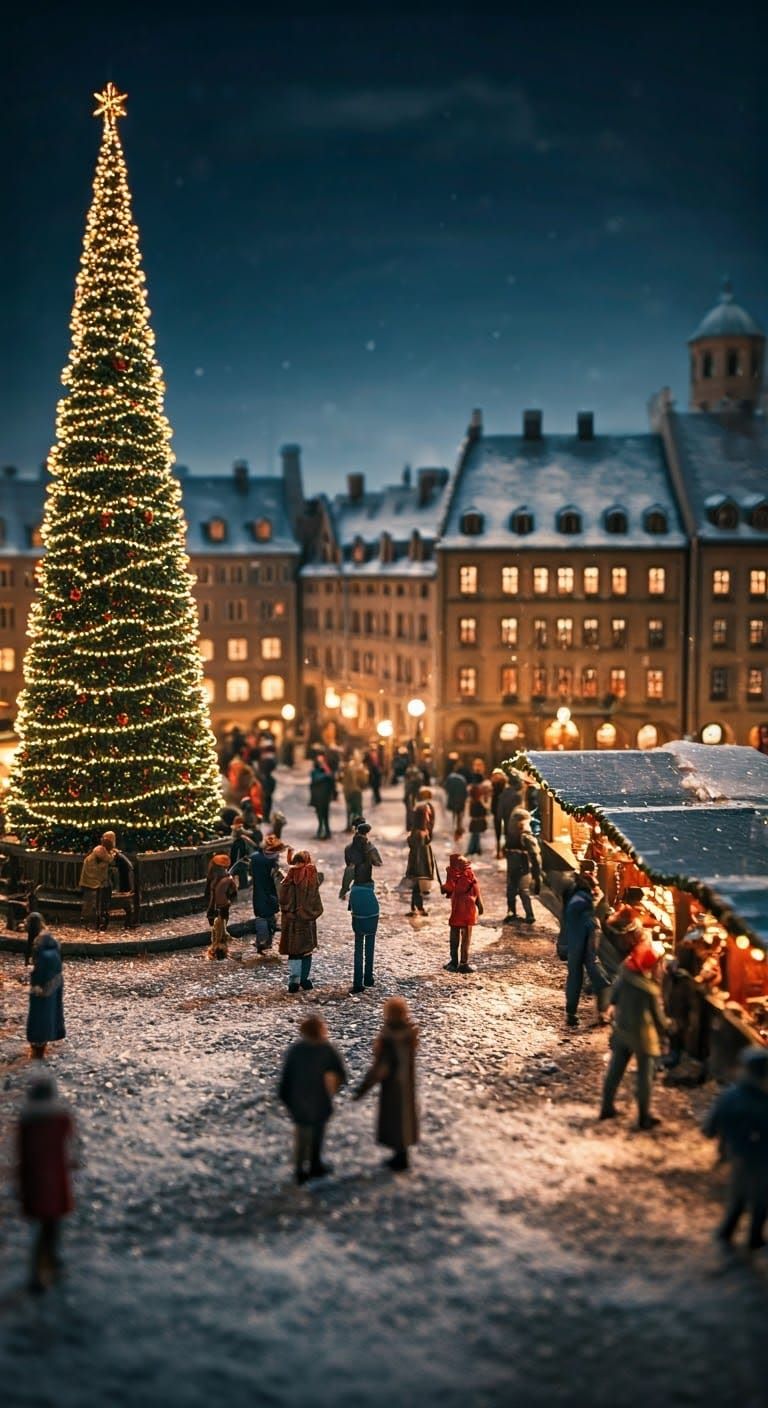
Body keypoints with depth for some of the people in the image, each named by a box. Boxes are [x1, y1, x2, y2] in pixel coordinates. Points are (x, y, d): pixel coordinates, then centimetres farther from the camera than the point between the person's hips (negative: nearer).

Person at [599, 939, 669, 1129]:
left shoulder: (624, 975, -11)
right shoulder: (651, 989, -25)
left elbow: (613, 997, 3)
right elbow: (658, 1017, -13)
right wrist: (666, 1028, 6)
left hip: (621, 1029, 5)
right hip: (643, 1035, -5)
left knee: (615, 1069, 16)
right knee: (645, 1075, 9)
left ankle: (607, 1107, 28)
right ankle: (644, 1117, 19)